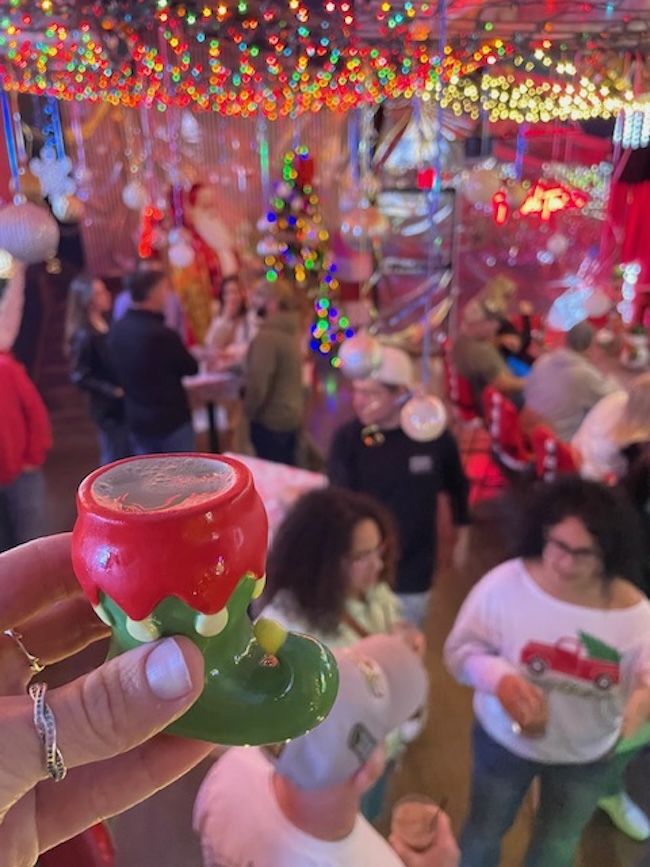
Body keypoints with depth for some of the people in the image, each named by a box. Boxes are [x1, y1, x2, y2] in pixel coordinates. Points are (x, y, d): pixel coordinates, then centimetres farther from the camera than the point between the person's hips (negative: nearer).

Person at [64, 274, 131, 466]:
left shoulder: (108, 326, 7)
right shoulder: (84, 336, -16)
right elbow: (80, 377, -18)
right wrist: (113, 391, -21)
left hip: (126, 403, 8)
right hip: (109, 407, -8)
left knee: (130, 458, 17)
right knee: (115, 461, 4)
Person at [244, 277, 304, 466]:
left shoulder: (267, 336, -22)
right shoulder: (290, 330, 8)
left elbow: (258, 382, -26)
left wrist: (250, 411, -8)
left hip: (271, 419, -9)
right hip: (293, 414, 9)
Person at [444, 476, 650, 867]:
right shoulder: (505, 583, -27)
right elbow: (461, 649, -17)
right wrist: (501, 679, -37)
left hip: (589, 757, 2)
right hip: (505, 741, -1)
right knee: (484, 831, 26)